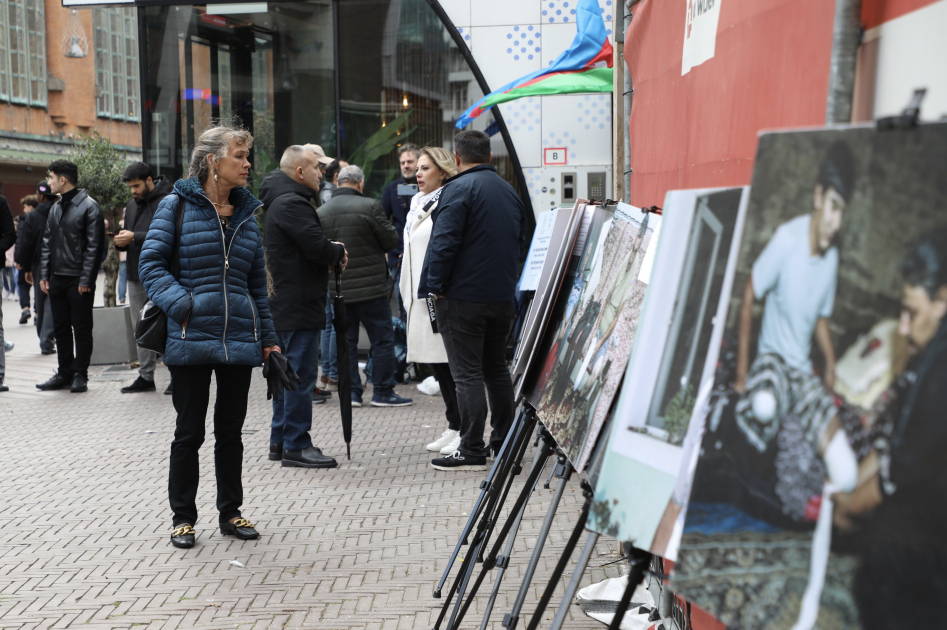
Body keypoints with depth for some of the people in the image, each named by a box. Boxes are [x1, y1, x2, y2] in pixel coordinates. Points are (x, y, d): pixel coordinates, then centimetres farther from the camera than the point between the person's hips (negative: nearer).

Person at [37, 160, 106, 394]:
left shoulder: (88, 206, -8)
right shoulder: (55, 208, 14)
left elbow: (94, 247, -12)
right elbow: (47, 243, 17)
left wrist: (86, 280, -16)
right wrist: (44, 275, 7)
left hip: (79, 280, -7)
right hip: (57, 279, 7)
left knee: (82, 329, 1)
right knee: (61, 328, 11)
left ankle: (80, 375, 8)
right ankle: (65, 373, 19)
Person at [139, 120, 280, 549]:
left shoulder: (246, 214, 11)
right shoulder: (178, 205, -2)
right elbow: (151, 264, -7)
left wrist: (268, 338, 13)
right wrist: (182, 305, -21)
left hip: (240, 338, 4)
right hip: (192, 338, -4)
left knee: (231, 429, 12)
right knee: (190, 430, 5)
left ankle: (230, 512, 25)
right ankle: (183, 517, 19)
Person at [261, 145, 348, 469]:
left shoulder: (283, 201, 19)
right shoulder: (291, 204, -16)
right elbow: (317, 247, -23)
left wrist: (332, 251, 3)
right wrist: (339, 251, -3)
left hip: (285, 304, 11)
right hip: (299, 306, -11)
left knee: (289, 370, 16)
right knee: (301, 373, -7)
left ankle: (280, 440, 23)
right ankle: (296, 445, -3)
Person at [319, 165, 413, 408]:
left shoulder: (321, 212, 4)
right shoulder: (369, 206, -11)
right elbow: (391, 241, -6)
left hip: (338, 289, 5)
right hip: (371, 287, -5)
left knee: (346, 340, 13)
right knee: (383, 340, 5)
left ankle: (351, 391, 14)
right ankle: (383, 392, 7)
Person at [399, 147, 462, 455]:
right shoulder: (417, 204, 18)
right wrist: (409, 298, 22)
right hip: (421, 298, 9)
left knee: (455, 366, -4)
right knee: (438, 365, 13)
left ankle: (466, 432, 4)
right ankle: (454, 427, 22)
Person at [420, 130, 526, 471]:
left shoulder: (459, 189, -12)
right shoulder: (509, 191, 13)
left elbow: (444, 241, -19)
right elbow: (521, 238, 20)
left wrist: (435, 286, -11)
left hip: (463, 296, -7)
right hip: (503, 297, 8)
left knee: (467, 374, -4)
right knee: (496, 368, 18)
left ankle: (471, 451, -2)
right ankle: (504, 441, 25)